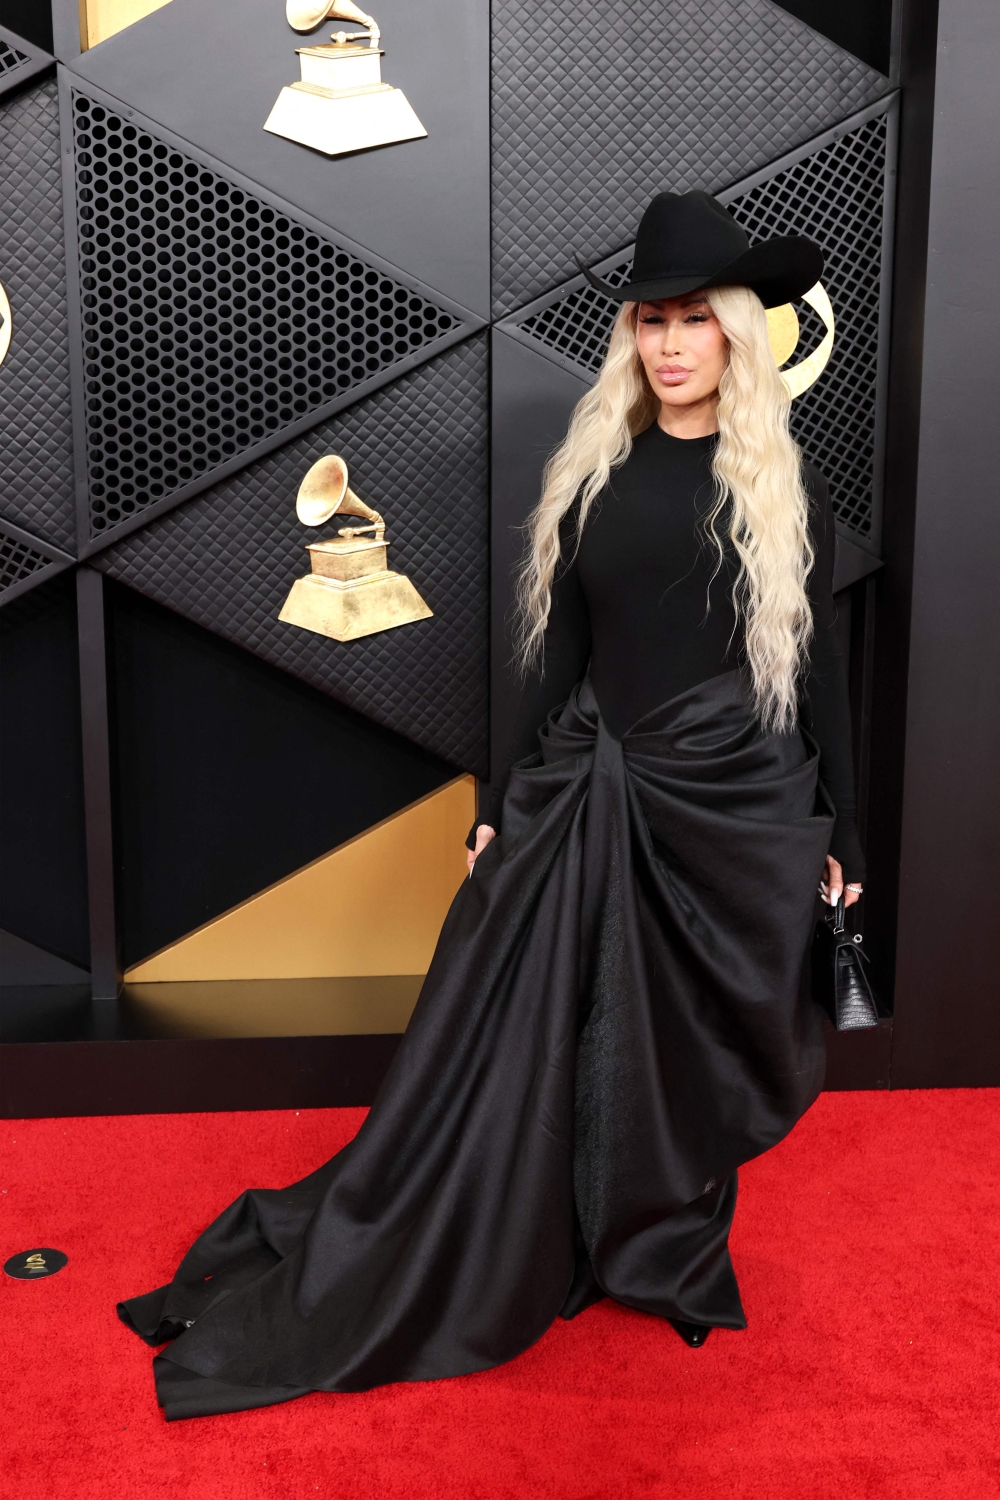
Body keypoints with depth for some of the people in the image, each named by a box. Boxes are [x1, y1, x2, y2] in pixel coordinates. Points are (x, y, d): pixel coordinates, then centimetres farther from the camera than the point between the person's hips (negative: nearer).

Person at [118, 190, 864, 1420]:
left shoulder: (785, 490, 0)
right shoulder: (590, 474, 5)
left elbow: (817, 667, 3)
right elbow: (555, 656, 7)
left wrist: (837, 833, 4)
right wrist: (504, 809, 8)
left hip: (735, 815, -1)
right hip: (586, 802, 2)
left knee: (698, 1048, 11)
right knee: (502, 1050, 6)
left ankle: (670, 1263, 35)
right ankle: (375, 1285, 22)